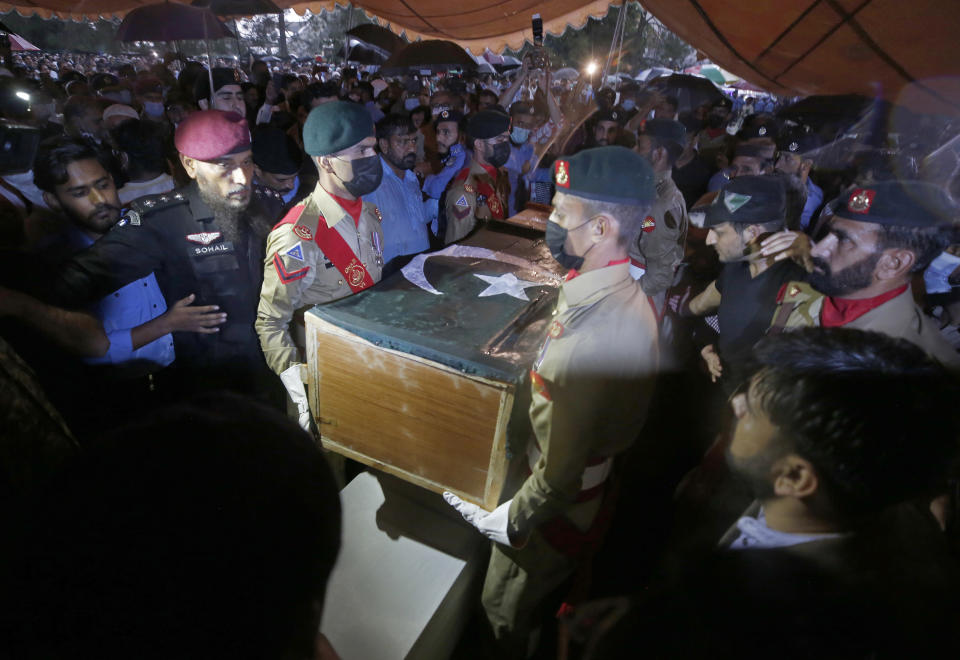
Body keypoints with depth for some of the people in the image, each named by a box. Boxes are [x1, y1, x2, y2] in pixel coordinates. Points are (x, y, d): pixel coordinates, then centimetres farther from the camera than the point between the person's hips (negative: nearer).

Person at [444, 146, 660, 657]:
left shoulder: (590, 338, -39)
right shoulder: (620, 291, -8)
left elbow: (561, 472, -29)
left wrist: (505, 521, -15)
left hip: (555, 504, -8)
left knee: (505, 613, 23)